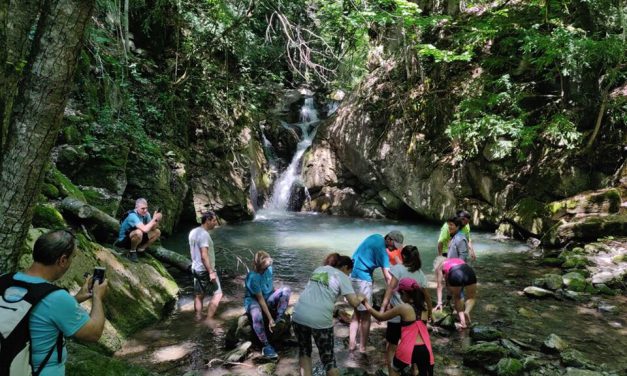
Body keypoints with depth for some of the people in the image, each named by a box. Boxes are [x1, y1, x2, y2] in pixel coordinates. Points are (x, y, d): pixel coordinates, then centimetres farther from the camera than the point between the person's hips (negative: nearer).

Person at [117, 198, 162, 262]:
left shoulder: (146, 214, -6)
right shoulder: (132, 216, -28)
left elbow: (153, 228, -3)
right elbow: (145, 229, -41)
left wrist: (156, 220, -22)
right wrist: (154, 219, -30)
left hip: (137, 238, 8)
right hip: (124, 241, -8)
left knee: (157, 232, -3)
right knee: (139, 232, -38)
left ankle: (140, 249, 5)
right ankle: (132, 251, -12)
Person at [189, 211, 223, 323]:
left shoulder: (193, 232, 6)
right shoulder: (204, 234, -22)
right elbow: (204, 256, -27)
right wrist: (211, 272, -25)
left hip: (196, 269, 9)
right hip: (205, 270, -9)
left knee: (199, 295, 16)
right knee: (217, 294, 0)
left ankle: (198, 319, 23)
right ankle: (209, 320, 1)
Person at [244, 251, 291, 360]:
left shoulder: (268, 268, -10)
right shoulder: (253, 277, -28)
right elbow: (260, 299, -27)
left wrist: (278, 300, 10)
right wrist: (270, 318, -27)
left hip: (268, 298, 6)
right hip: (253, 300, -6)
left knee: (286, 290, -21)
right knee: (257, 316, -40)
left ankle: (279, 318, -17)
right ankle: (266, 346, -25)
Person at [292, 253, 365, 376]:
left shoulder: (319, 269, 21)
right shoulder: (342, 277, 5)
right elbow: (354, 302, -4)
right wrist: (360, 298, 18)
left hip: (299, 316, 4)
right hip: (320, 320, -4)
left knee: (304, 350, 25)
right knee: (328, 357, 14)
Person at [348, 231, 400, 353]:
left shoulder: (376, 237, 7)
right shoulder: (381, 249, -18)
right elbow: (387, 276, -24)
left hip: (351, 275, 9)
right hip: (362, 279, -9)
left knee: (356, 311, 17)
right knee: (365, 315, 3)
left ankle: (351, 343, 18)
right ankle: (362, 348, 10)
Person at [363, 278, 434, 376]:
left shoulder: (403, 308, -10)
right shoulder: (424, 307, 4)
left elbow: (380, 317, 0)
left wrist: (366, 304, 12)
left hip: (409, 349, -3)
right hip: (425, 349, 4)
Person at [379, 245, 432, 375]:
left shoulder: (398, 268, -5)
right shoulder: (420, 273, 10)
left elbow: (391, 287, -17)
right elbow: (427, 295, 17)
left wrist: (383, 307, -22)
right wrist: (429, 312, 31)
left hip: (397, 315, -5)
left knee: (391, 346, 7)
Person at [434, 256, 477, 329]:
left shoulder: (440, 267, 29)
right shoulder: (458, 260, 42)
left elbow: (439, 286, 24)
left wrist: (439, 302, 23)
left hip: (455, 274, -2)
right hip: (468, 271, 3)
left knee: (456, 297, 24)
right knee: (471, 297, 23)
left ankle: (462, 320, 11)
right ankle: (467, 312, -3)